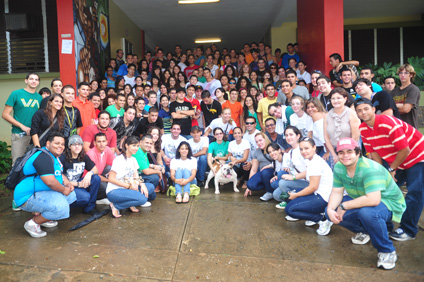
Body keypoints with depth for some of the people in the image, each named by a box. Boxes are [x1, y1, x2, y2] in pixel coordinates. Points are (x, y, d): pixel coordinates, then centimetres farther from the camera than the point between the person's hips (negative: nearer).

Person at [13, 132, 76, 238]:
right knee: (61, 206, -29)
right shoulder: (43, 157, -22)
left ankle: (41, 216, 16)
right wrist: (64, 190, -14)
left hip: (41, 193, 11)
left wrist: (67, 183, 3)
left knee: (71, 195, 12)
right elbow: (50, 182, -31)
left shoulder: (54, 156, 12)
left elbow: (59, 174, 23)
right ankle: (33, 223, -6)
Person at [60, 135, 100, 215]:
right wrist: (78, 184, -17)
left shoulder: (84, 157, 3)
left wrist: (89, 173, -21)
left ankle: (90, 207, -7)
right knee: (85, 196, -31)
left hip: (79, 183, 6)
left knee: (96, 178, -18)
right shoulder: (63, 159, -14)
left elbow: (96, 170, 3)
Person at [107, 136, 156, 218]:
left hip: (128, 189, 8)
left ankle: (131, 203, -3)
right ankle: (116, 206, -12)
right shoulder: (119, 159, -13)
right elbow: (111, 179, -17)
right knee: (142, 199, -27)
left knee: (150, 187, -7)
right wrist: (129, 186, -18)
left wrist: (142, 184, -12)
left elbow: (136, 178, 10)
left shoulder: (133, 160, 11)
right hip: (114, 191, -8)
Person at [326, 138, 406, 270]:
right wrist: (330, 210, -23)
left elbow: (373, 200, -41)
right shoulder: (339, 167, -7)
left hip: (389, 203, -7)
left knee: (367, 212, -40)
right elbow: (336, 192, -3)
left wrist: (343, 206, -33)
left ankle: (387, 251, -14)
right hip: (360, 201, 8)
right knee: (330, 211, -9)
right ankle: (365, 231, 15)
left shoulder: (370, 169, -31)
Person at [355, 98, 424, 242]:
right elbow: (373, 152, -2)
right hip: (396, 162, 7)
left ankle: (408, 230, 2)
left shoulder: (389, 123, -29)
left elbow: (405, 150, -26)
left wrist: (391, 169, -15)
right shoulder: (363, 129, -8)